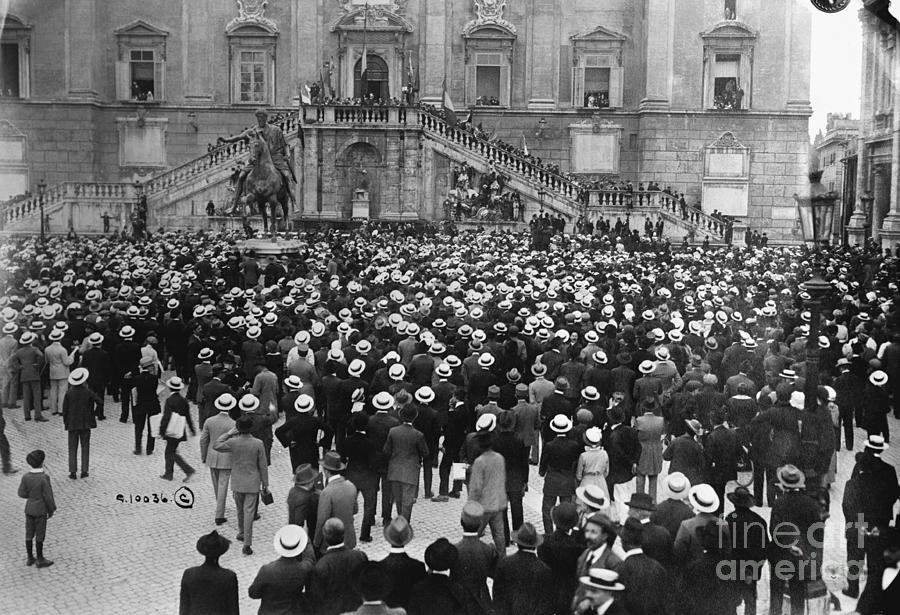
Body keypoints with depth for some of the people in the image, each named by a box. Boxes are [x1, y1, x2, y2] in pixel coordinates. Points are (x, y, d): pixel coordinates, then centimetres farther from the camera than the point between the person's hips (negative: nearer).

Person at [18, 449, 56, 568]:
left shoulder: (26, 476, -9)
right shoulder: (44, 477, -23)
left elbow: (22, 493, -3)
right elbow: (48, 496, -19)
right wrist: (51, 510, -6)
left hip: (29, 508, 5)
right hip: (41, 510, -5)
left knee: (29, 533, 14)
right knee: (40, 535, 6)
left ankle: (30, 558, 24)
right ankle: (40, 560, 15)